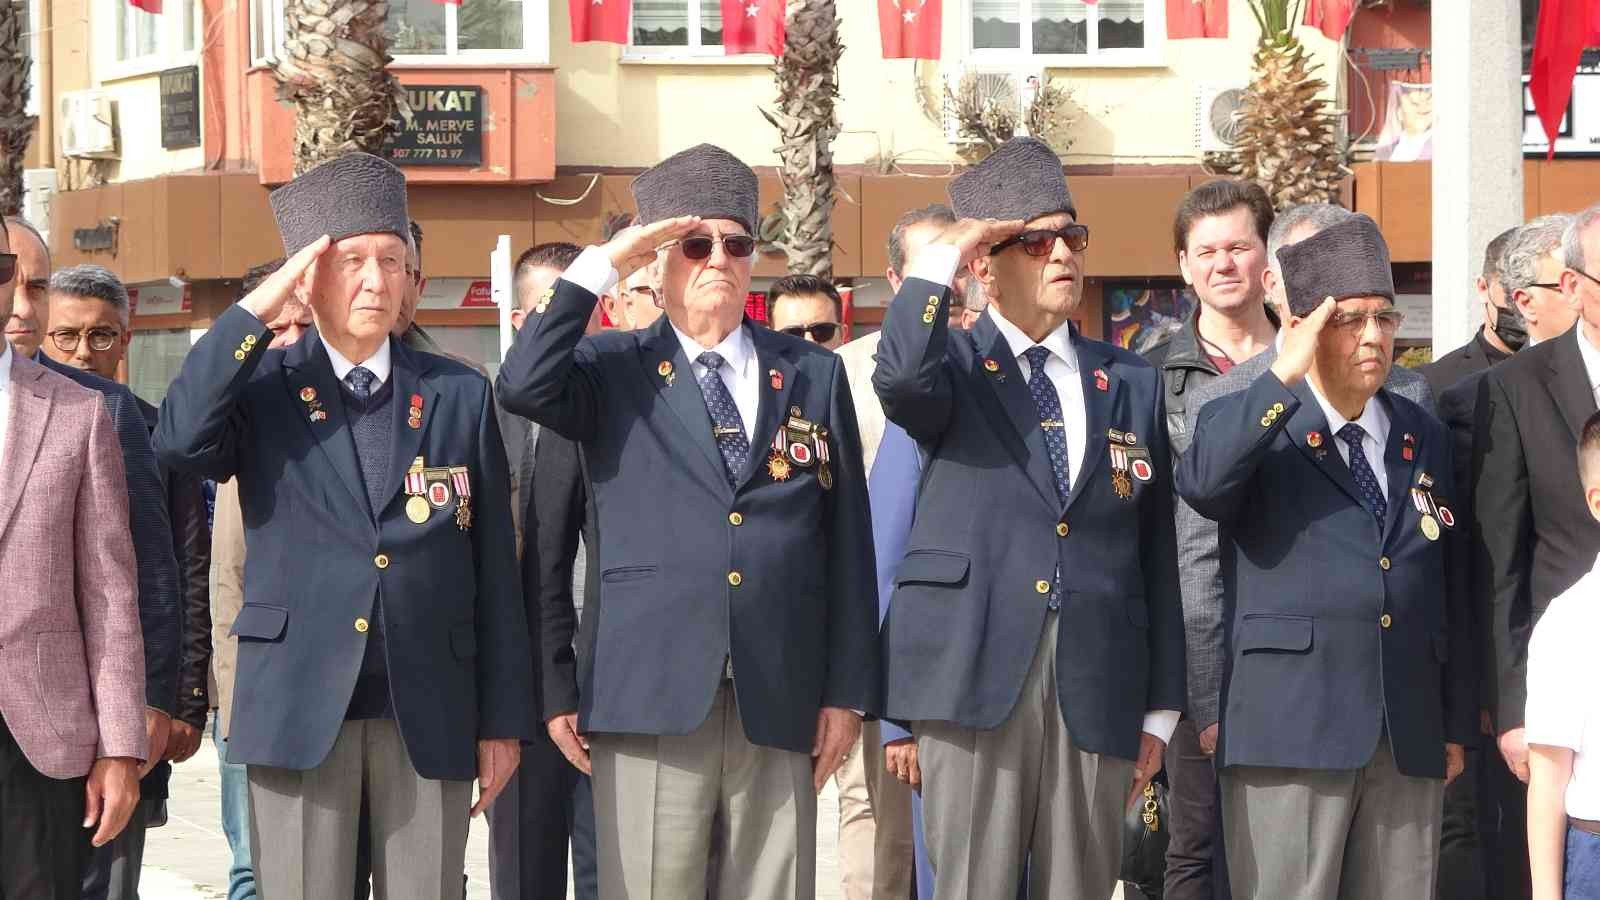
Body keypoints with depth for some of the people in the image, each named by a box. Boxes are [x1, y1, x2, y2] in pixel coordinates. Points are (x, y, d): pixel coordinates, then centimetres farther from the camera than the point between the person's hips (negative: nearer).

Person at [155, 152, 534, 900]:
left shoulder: (461, 394, 7)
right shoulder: (261, 388, 4)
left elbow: (494, 566, 6)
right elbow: (178, 441, -18)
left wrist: (503, 719, 3)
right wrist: (256, 309, -15)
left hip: (431, 713, 1)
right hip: (297, 706, -1)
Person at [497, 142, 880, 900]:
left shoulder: (813, 375, 13)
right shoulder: (613, 369, 8)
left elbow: (847, 540, 10)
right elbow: (522, 387, -14)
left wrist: (847, 690, 5)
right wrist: (600, 266, -8)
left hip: (778, 701, 2)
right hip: (649, 694, -2)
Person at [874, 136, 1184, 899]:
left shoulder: (1132, 383, 13)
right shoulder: (953, 367, 6)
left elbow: (1157, 552, 12)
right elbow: (901, 377, -22)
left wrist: (1161, 707, 8)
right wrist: (942, 256, -12)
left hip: (1096, 690, 3)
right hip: (974, 673, -3)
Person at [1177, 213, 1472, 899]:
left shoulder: (1426, 439, 15)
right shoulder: (1250, 427, 2)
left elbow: (1450, 586, 16)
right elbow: (1200, 484, -22)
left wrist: (1457, 723, 13)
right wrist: (1283, 376, -23)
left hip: (1410, 737, 5)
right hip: (1290, 730, -5)